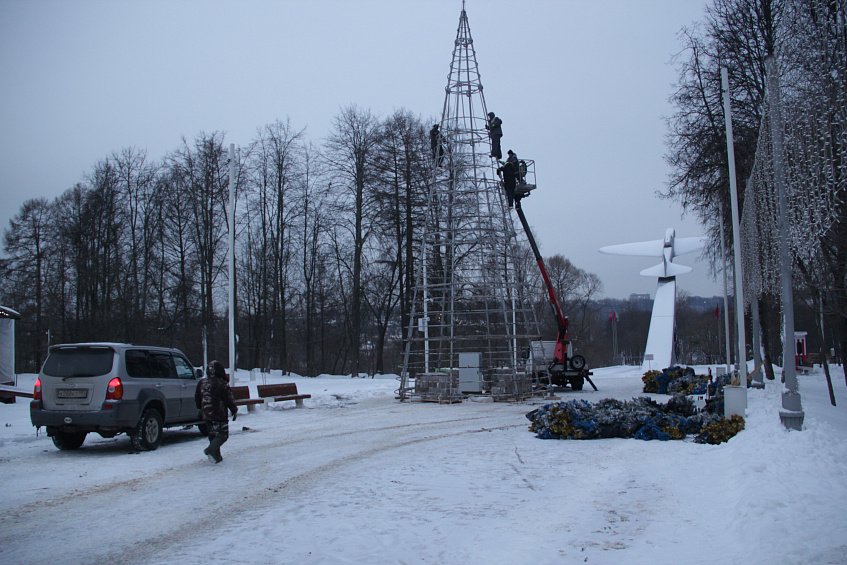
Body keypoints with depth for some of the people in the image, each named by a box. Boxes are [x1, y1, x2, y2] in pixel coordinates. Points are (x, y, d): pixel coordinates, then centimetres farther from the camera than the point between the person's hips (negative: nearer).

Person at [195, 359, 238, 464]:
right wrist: (234, 411, 2)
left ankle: (216, 456, 15)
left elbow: (197, 398, 17)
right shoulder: (222, 384, -13)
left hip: (206, 415, 6)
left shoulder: (202, 382, 7)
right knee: (223, 435, -2)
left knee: (213, 435, 16)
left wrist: (201, 408, 31)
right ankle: (211, 450, -23)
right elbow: (229, 399, -10)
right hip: (219, 415, -6)